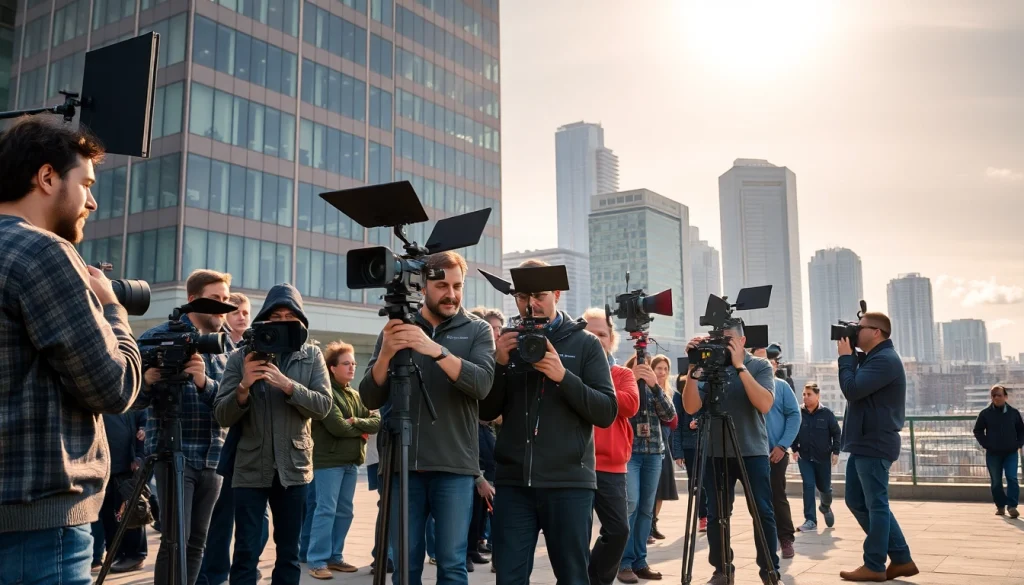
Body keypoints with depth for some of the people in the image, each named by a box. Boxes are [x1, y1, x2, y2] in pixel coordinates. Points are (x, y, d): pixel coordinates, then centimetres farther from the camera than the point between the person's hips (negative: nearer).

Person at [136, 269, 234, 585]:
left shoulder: (226, 346, 9)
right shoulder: (159, 337, -3)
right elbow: (133, 400, -3)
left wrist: (205, 383, -20)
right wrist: (147, 381, -25)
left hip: (213, 456, 5)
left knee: (197, 542, 8)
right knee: (175, 540, -8)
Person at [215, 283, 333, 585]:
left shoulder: (312, 356, 3)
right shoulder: (241, 357, 1)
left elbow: (323, 406, -8)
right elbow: (222, 416, -4)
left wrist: (288, 385, -22)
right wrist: (244, 387, -22)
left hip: (294, 467, 1)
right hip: (251, 468, -1)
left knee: (289, 552, 10)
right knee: (246, 553, -2)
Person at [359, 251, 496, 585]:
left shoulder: (477, 331, 5)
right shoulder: (397, 329, 9)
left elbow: (481, 384, -13)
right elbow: (370, 399, 3)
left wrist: (435, 349, -26)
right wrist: (385, 354, -15)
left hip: (454, 466, -1)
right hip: (402, 464, 2)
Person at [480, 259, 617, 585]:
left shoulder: (585, 344, 3)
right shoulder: (508, 343, 11)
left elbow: (607, 413, -4)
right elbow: (486, 412, 7)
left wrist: (563, 376, -16)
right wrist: (500, 364, -8)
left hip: (569, 481, -2)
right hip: (513, 482, 2)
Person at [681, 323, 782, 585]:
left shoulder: (760, 366, 0)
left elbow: (765, 404, -16)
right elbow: (691, 407, -6)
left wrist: (739, 366, -18)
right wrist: (693, 368, -16)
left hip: (752, 452, -2)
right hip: (715, 453, 2)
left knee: (763, 513, 0)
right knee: (716, 515, 5)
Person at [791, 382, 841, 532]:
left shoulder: (826, 413, -8)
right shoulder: (799, 413, -4)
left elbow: (837, 433, -3)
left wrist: (835, 452, -9)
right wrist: (795, 449, -4)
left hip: (823, 457, 0)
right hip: (804, 457, 0)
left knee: (824, 487, 13)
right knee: (808, 486, -10)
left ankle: (826, 507, 46)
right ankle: (810, 521, -8)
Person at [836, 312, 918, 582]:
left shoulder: (885, 359, -16)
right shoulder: (875, 358, 17)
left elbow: (852, 389, -22)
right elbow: (857, 388, 19)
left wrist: (845, 356, -10)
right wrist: (850, 357, 8)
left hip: (874, 445, -11)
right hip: (864, 443, 11)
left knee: (875, 504, -1)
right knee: (857, 501, 13)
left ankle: (874, 566, 9)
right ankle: (901, 559, 19)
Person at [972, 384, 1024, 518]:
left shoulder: (1013, 412, 4)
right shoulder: (985, 413, 1)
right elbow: (978, 431, 7)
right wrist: (985, 444, -5)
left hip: (1011, 453, 0)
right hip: (993, 453, 0)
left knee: (1012, 478, -14)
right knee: (996, 482, 7)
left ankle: (1012, 506, -13)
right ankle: (1000, 506, 19)